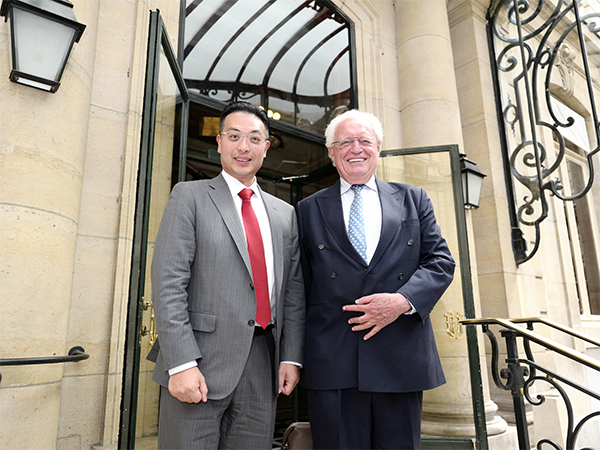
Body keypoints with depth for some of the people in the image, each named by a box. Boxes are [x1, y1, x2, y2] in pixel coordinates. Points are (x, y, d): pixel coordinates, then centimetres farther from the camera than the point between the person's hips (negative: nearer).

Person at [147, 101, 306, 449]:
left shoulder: (285, 213, 12)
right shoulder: (190, 196, 0)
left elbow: (294, 291, 10)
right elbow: (168, 283, -8)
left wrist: (292, 356, 3)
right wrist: (181, 364, -15)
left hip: (262, 363, 4)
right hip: (201, 360, -3)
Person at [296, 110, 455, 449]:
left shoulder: (414, 200, 11)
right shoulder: (309, 210, 9)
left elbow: (441, 261, 5)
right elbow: (301, 284, 7)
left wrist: (403, 300, -13)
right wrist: (296, 356, 1)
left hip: (401, 358, 1)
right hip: (332, 365, 0)